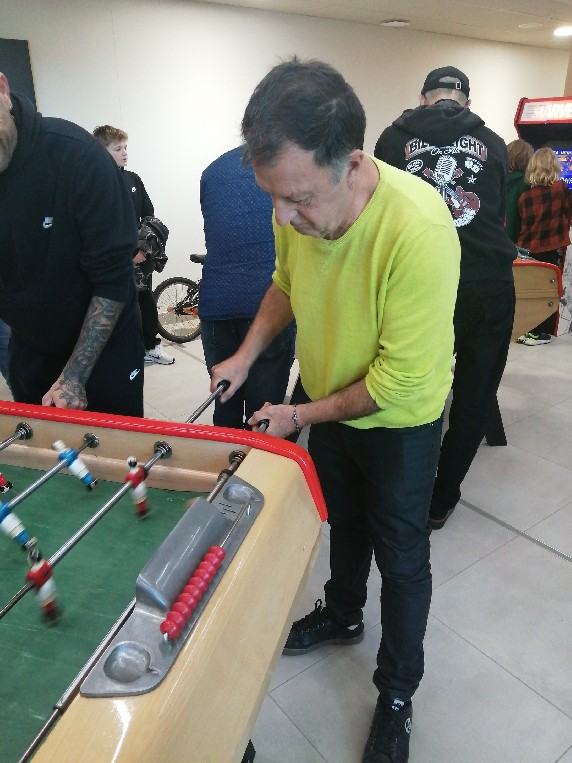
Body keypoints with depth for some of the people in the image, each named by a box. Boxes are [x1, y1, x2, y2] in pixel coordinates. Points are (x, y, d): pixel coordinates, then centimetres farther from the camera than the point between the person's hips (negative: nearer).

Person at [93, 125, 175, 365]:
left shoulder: (134, 179, 9)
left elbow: (149, 217, 8)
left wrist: (144, 248, -4)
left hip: (141, 255, 5)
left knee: (146, 300, 14)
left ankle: (151, 345, 29)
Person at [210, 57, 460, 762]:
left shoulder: (418, 230, -36)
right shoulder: (297, 205, -16)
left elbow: (396, 384, -29)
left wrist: (299, 417, -18)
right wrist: (247, 354, -5)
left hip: (398, 424, -5)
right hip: (326, 403, 6)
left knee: (400, 559, 13)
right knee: (343, 522, 27)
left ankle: (397, 695, 37)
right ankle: (342, 614, 55)